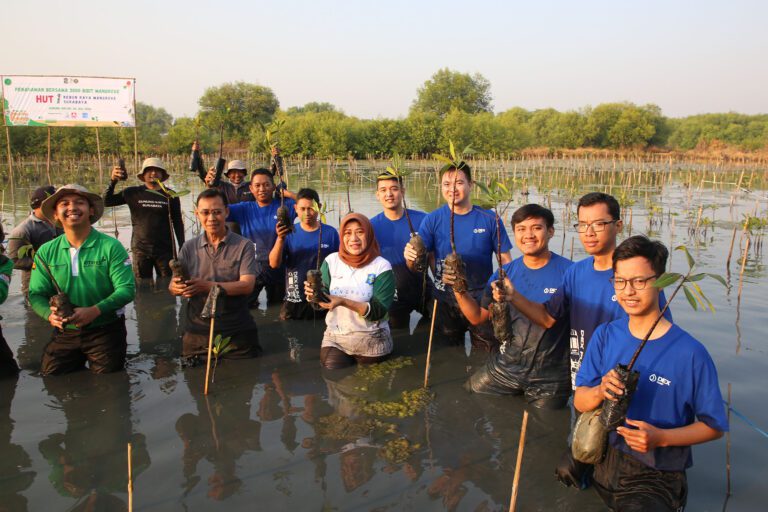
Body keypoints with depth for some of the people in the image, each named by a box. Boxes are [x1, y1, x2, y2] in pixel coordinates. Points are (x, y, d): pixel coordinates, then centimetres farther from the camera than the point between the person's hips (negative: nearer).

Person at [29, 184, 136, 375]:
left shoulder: (111, 247, -12)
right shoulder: (46, 252, 0)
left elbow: (126, 289, -17)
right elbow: (37, 294, -1)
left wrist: (94, 311, -30)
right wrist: (50, 314, -23)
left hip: (106, 330, -3)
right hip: (64, 332, 3)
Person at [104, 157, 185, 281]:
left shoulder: (170, 195, 2)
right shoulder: (133, 193, 3)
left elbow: (178, 224, 7)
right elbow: (107, 201, 5)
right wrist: (113, 181, -10)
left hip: (165, 250, 0)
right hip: (140, 250, 0)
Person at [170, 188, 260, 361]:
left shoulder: (244, 246, -5)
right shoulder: (189, 248, 5)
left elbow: (247, 285, -15)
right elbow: (173, 286, 2)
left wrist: (208, 286, -26)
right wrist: (176, 287, -23)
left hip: (237, 333, -2)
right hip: (197, 332, 2)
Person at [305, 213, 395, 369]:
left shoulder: (382, 266, -10)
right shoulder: (331, 261, 0)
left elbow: (379, 311, -15)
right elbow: (322, 302, 0)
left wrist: (343, 302, -26)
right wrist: (314, 295, -23)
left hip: (372, 342, -1)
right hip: (334, 338, 2)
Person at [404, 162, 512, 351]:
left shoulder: (489, 219, -8)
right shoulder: (432, 220, -6)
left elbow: (506, 261, -3)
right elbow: (417, 266, -10)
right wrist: (410, 256, -32)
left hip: (482, 297, -1)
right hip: (445, 299, 1)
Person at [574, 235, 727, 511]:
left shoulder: (690, 353, -12)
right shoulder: (605, 335, 0)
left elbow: (713, 426, -4)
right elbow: (580, 402, -1)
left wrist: (661, 438, -18)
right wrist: (600, 391, -22)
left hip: (656, 478, -3)